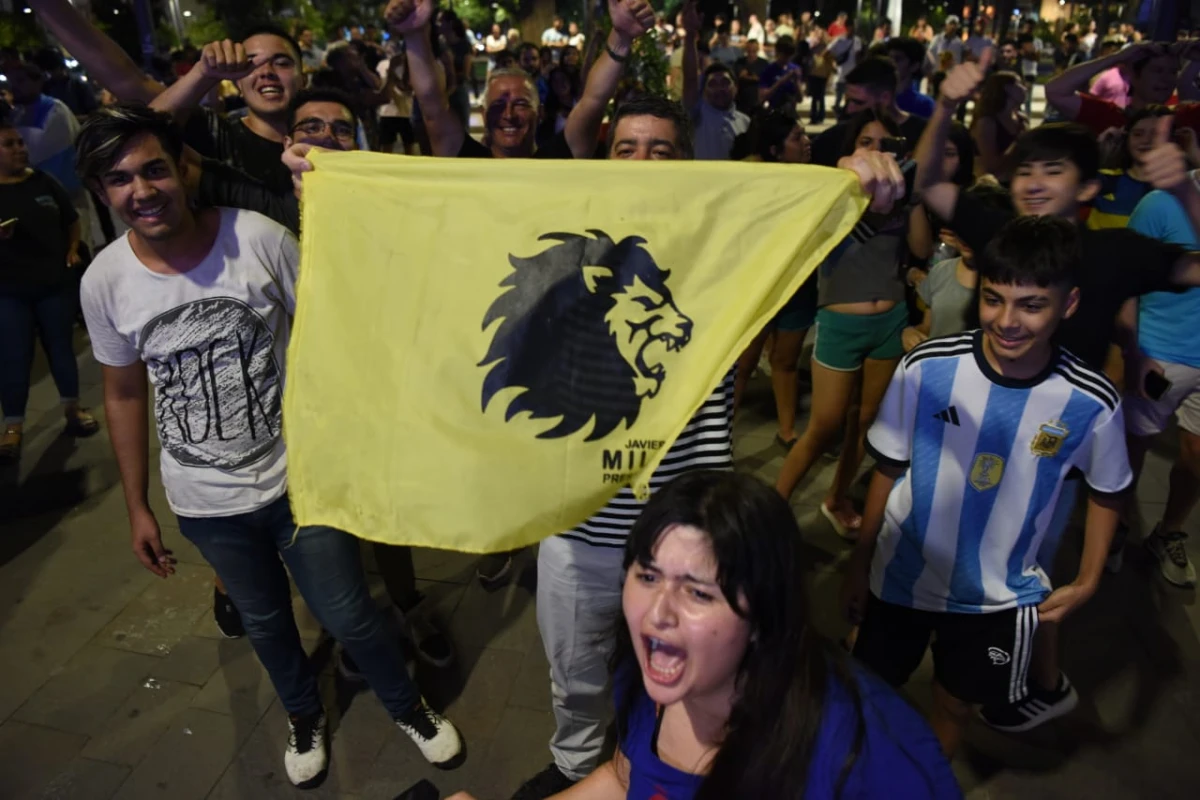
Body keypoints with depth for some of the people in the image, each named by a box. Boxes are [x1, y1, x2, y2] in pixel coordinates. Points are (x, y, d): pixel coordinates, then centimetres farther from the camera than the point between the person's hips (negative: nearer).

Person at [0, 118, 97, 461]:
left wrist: (73, 250, -1)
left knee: (60, 345, 12)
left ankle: (72, 407, 27)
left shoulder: (44, 182, 3)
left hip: (56, 282, 2)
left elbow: (72, 220, 14)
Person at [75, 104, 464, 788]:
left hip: (299, 477, -2)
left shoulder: (261, 238, -16)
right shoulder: (105, 281, -8)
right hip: (204, 501, 3)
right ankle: (305, 714, 52)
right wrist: (137, 507, 9)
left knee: (348, 615, 8)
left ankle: (408, 704, 39)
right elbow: (125, 395, 4)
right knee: (265, 620, 22)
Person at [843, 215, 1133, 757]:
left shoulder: (1092, 403, -18)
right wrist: (859, 562, -1)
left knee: (955, 709, 20)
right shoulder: (926, 367, -22)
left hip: (999, 598, 1)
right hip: (901, 577, 0)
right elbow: (888, 469, -8)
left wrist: (1086, 583, 1)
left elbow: (1107, 493, 3)